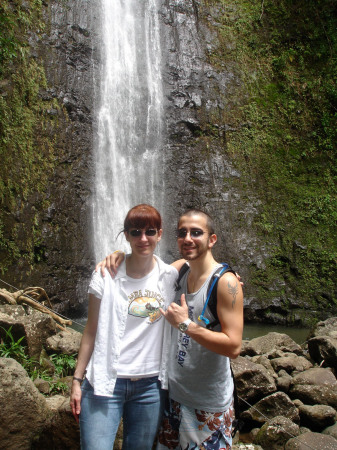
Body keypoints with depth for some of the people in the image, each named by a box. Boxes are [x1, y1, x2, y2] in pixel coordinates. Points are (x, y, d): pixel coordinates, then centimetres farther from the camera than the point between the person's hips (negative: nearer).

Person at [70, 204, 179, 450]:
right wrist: (77, 379, 1)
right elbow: (91, 331, 0)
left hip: (151, 385, 2)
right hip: (105, 383, -1)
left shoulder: (171, 276, -2)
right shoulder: (106, 275, -5)